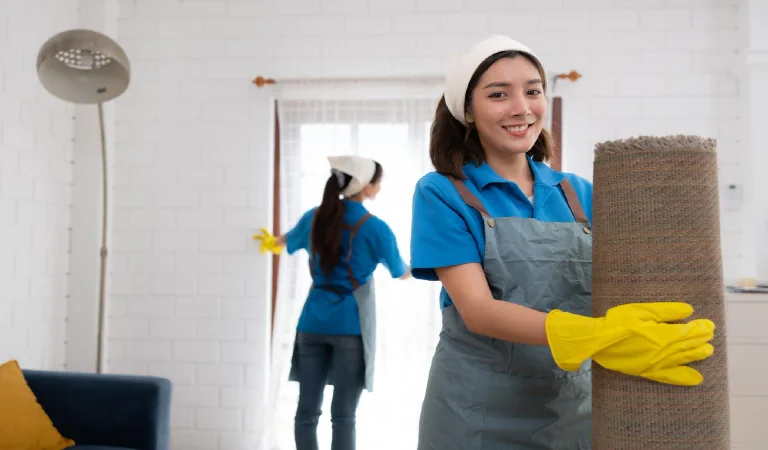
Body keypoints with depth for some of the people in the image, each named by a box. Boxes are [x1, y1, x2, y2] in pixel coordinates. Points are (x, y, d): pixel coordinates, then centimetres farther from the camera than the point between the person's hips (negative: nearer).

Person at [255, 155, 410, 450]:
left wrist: (271, 242, 51)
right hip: (351, 326, -4)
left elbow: (287, 241, 27)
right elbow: (402, 274, 5)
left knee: (306, 411, 8)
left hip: (312, 323, 5)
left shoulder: (314, 217, 6)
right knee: (343, 415, 2)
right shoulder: (376, 228, -8)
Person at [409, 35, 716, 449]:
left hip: (575, 405, 4)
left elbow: (615, 293, 0)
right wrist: (592, 336, -34)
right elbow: (477, 310, -19)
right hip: (477, 413, -3)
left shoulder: (579, 194, 3)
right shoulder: (441, 193, -9)